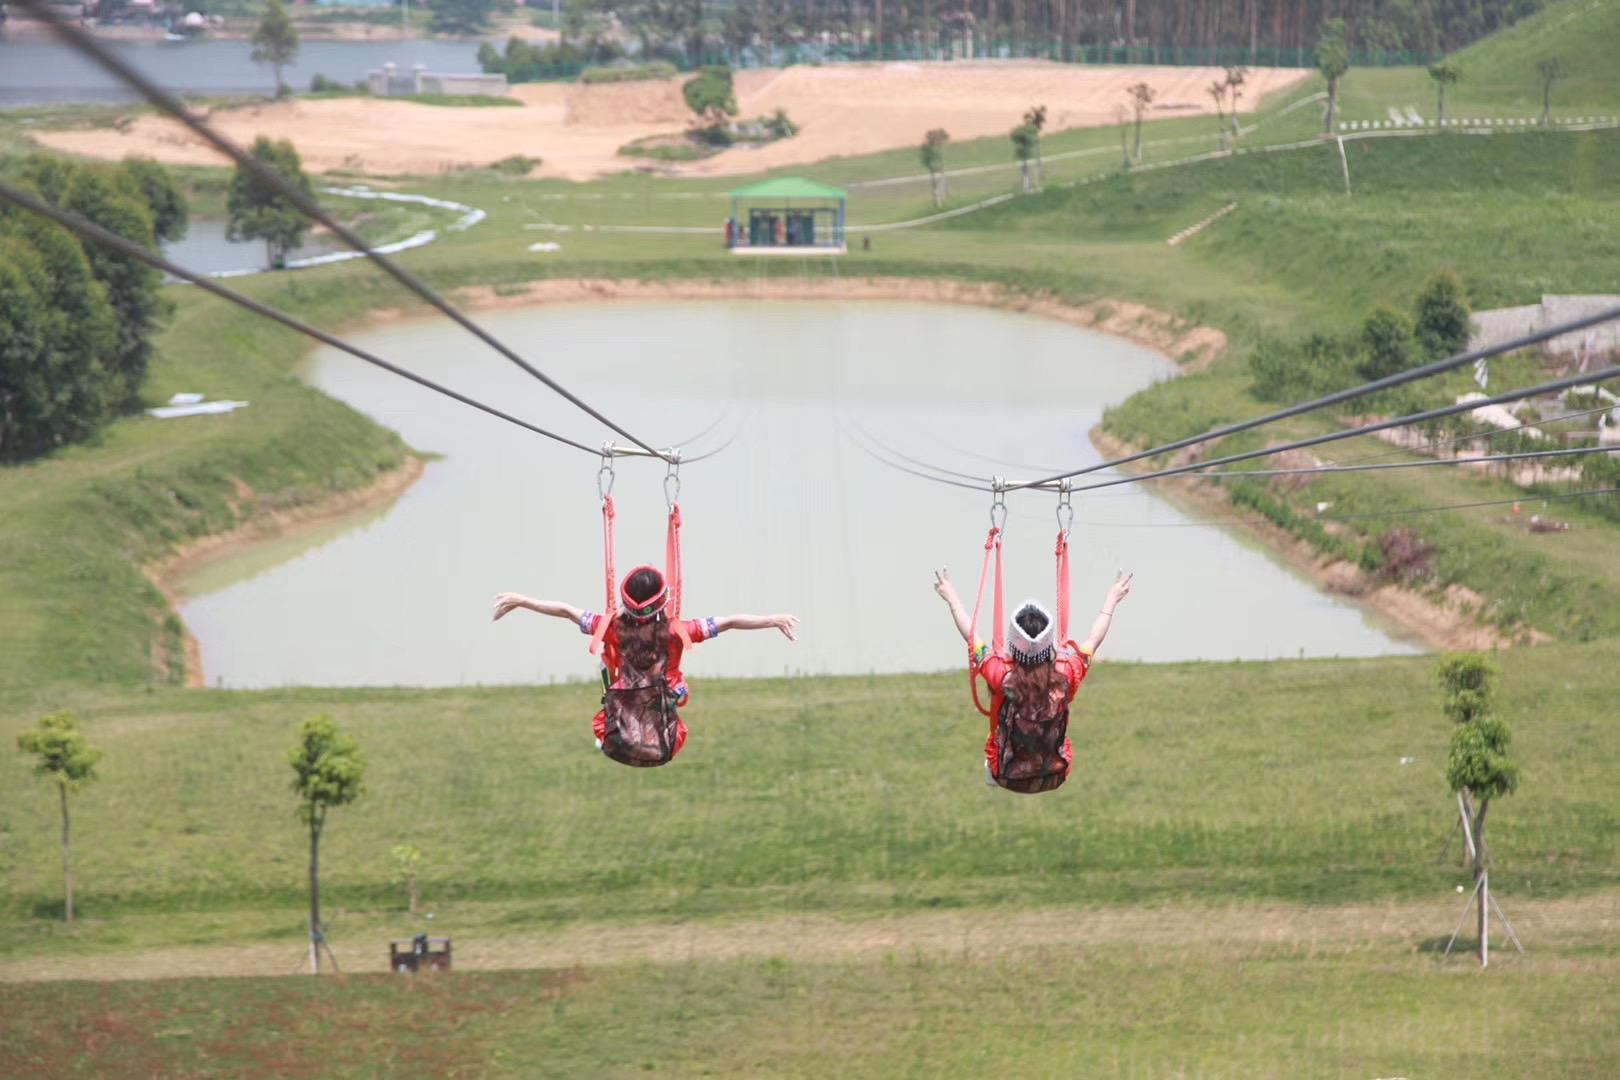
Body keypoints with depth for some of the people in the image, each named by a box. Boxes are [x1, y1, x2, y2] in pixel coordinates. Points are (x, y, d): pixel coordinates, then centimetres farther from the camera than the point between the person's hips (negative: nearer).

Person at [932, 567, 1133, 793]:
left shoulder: (1001, 675, -27)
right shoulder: (1066, 674, -25)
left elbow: (970, 636, -9)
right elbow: (1094, 639, -5)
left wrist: (951, 597, 6)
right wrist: (1112, 599, 11)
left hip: (1007, 778, 0)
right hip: (1055, 778, 0)